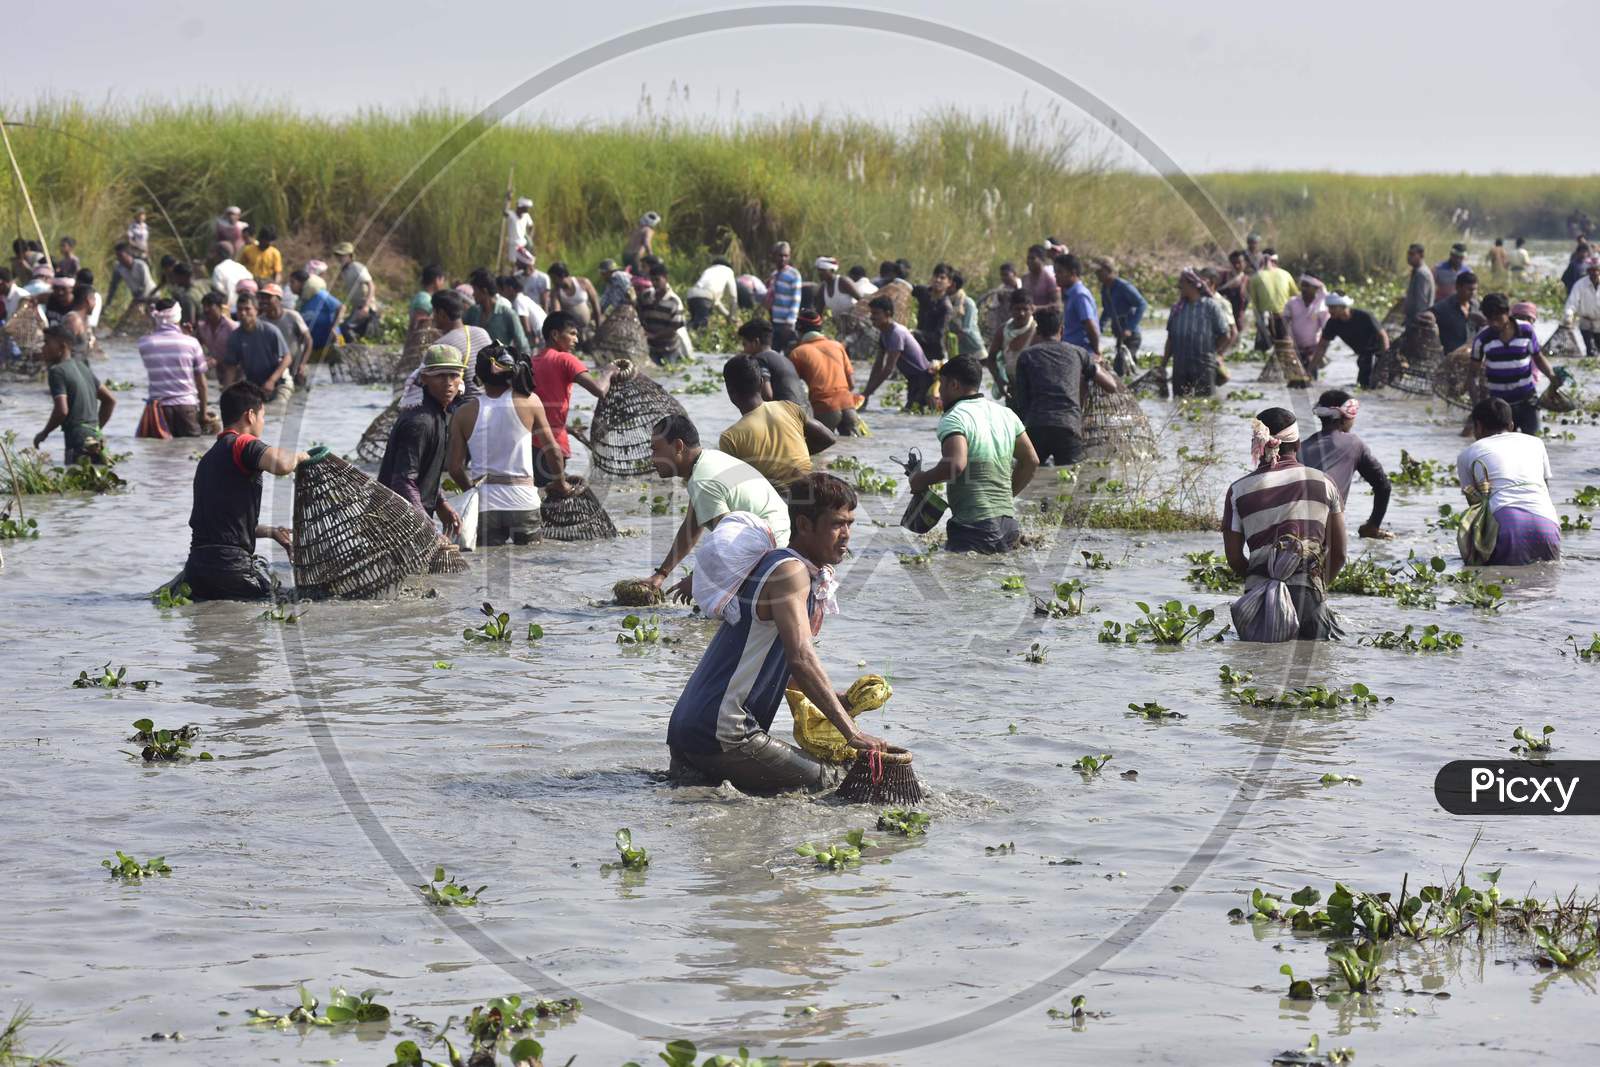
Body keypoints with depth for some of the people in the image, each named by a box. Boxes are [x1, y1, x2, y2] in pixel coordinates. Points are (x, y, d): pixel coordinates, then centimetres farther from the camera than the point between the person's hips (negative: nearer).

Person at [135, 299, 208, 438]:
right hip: (186, 406, -1)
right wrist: (203, 412, 14)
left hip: (158, 407, 1)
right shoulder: (191, 343, -3)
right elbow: (201, 383, 3)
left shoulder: (144, 343, -3)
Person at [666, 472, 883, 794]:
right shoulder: (789, 571, -13)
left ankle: (696, 772, 10)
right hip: (718, 734, -10)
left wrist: (842, 700, 17)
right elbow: (801, 659, -24)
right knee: (822, 780, -8)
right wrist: (851, 732, -25)